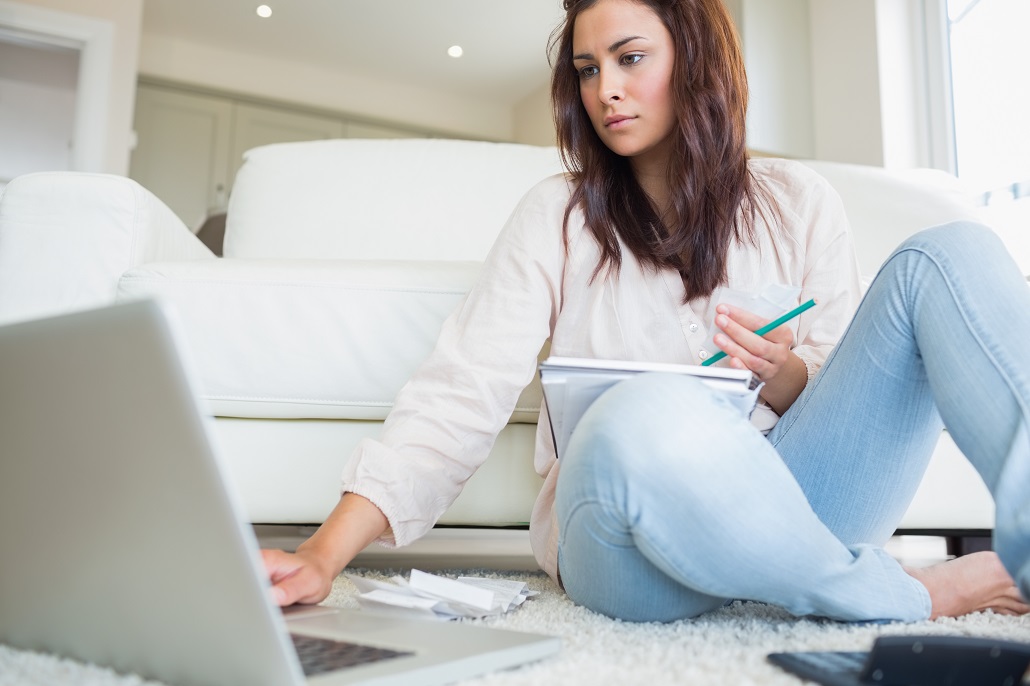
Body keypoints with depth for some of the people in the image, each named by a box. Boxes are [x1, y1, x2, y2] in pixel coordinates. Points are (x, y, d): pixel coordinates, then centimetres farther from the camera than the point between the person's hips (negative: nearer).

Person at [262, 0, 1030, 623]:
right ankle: (914, 596, -13)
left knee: (951, 253, -11)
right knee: (646, 420, -39)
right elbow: (461, 393, -5)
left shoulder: (797, 202, 12)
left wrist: (786, 377, -10)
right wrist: (326, 555, -16)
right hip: (624, 541, -1)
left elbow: (842, 401, 14)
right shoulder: (556, 215, 7)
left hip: (787, 504, 2)